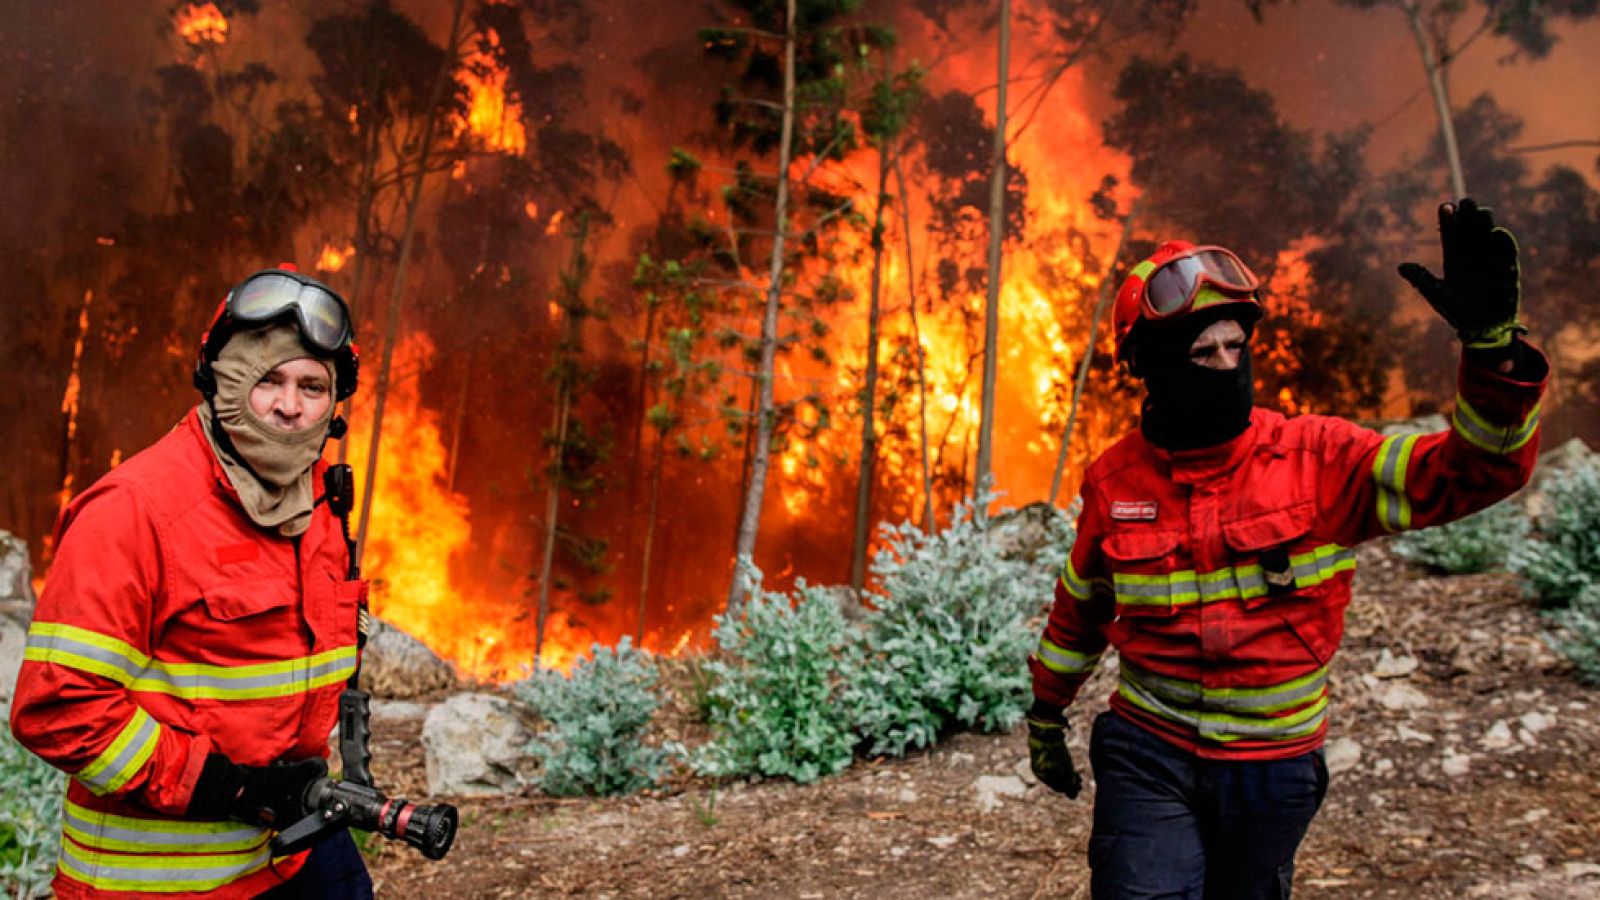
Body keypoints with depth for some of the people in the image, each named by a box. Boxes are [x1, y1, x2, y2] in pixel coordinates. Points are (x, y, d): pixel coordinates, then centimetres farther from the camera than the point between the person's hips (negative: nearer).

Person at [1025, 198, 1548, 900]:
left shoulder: (1318, 460, -10)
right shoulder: (1114, 481, -5)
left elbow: (1480, 467, -16)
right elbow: (1080, 610, 10)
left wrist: (1491, 339, -32)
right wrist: (1046, 716, 21)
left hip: (1274, 768, 1)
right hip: (1148, 757, 0)